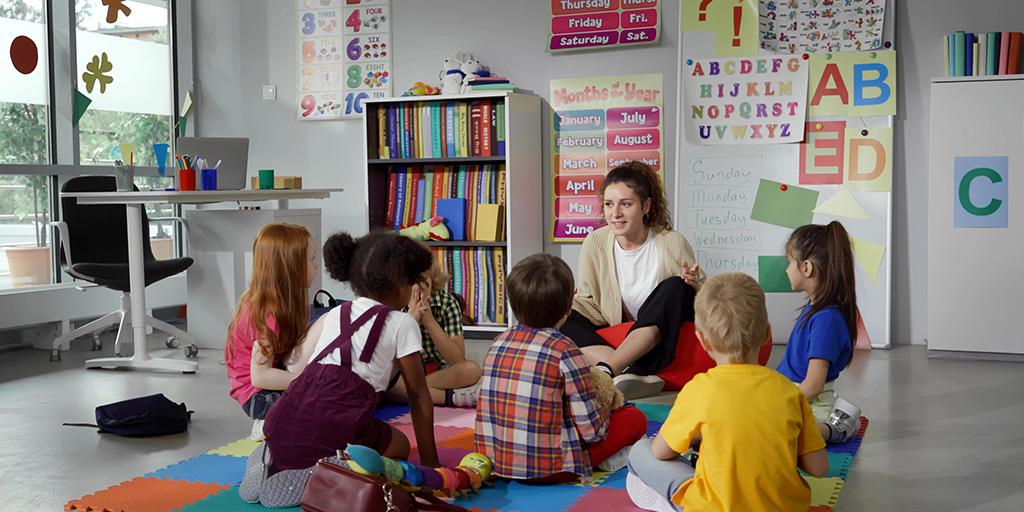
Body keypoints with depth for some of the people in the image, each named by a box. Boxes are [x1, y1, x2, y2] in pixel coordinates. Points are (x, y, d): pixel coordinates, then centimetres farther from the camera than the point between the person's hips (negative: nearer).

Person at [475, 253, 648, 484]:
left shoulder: (499, 341, 3)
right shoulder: (564, 349, -14)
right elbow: (591, 429, -12)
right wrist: (604, 415, 10)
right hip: (547, 469, -6)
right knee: (635, 418, 4)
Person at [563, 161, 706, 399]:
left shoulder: (672, 243, -10)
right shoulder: (595, 243, -5)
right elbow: (589, 301, 3)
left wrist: (695, 285, -25)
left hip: (660, 340, -2)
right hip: (613, 339, 2)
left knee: (675, 287, -30)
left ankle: (606, 370, -40)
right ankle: (626, 372, -36)